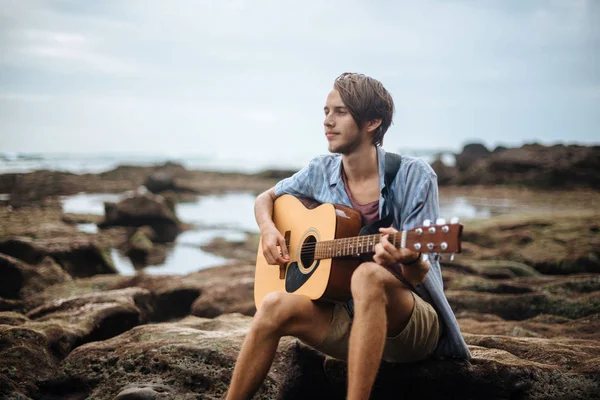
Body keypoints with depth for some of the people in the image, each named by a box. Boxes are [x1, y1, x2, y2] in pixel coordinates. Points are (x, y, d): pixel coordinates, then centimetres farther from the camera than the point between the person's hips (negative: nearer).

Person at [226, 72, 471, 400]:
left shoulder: (414, 176, -10)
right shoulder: (321, 172, 3)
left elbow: (420, 275, -11)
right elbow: (266, 198, 20)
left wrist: (409, 261, -36)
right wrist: (268, 230, -2)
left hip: (415, 324, -4)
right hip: (346, 317, 4)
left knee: (368, 275, -35)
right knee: (277, 305, -22)